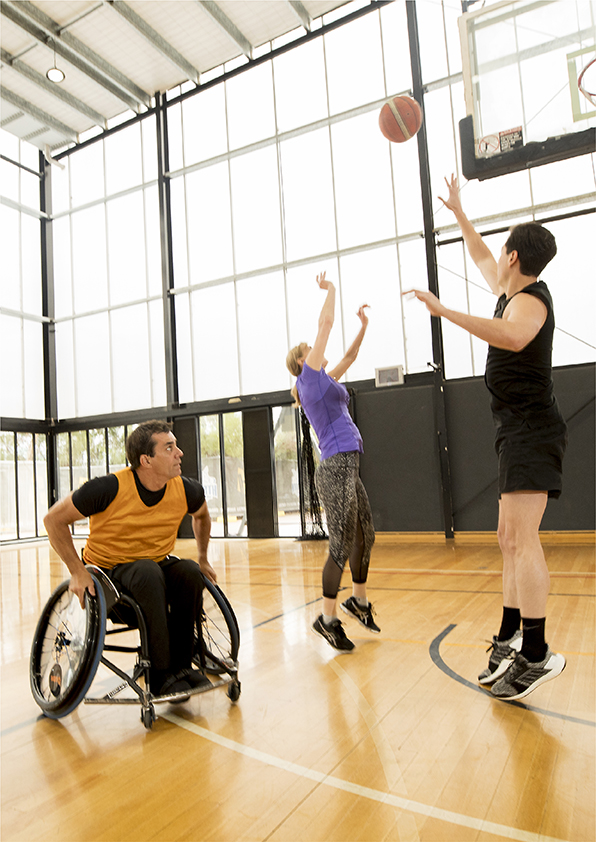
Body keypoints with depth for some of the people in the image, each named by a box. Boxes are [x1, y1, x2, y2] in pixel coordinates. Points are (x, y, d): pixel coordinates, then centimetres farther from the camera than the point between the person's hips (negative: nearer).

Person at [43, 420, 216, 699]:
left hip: (157, 566, 4)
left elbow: (202, 516, 13)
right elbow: (54, 519, -13)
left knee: (190, 573, -28)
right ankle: (160, 675, -24)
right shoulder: (110, 488, -25)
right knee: (147, 571, -36)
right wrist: (78, 571, -17)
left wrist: (203, 559, 14)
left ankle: (181, 665, -11)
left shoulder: (187, 491, -13)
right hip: (108, 571, -4)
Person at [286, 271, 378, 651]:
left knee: (365, 534, 16)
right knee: (342, 545, -6)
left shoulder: (324, 380, 20)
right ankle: (328, 618, 6)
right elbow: (326, 323, -1)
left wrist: (364, 326, 28)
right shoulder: (309, 376, -3)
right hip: (336, 469, -10)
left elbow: (350, 357, 32)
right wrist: (330, 290, 12)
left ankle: (359, 601, 31)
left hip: (347, 468, 10)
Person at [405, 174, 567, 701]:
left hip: (531, 430, -10)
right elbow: (482, 259, 36)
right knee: (511, 540, 10)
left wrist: (445, 312, -37)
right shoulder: (515, 291, 18)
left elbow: (513, 338, -35)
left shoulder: (530, 299, -10)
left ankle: (537, 654, -13)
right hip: (519, 433, 10)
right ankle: (510, 641, 17)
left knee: (521, 538, -16)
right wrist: (458, 213, 42)